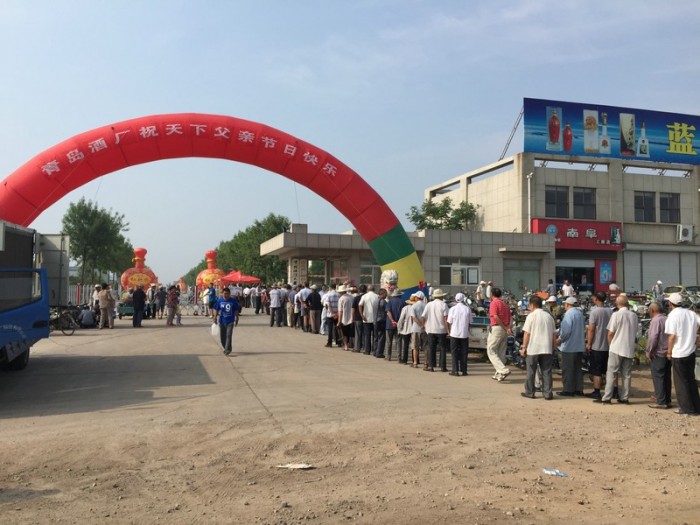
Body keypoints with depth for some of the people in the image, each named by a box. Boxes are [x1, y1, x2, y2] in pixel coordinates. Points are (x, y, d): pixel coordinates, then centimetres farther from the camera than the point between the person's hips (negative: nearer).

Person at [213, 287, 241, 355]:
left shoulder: (233, 300, -3)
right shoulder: (219, 300, 0)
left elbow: (236, 310, 5)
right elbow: (216, 309, 5)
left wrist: (236, 318, 7)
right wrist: (215, 317, -2)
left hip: (230, 321, -3)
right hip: (221, 321, 3)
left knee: (229, 335, -12)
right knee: (222, 336, 11)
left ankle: (227, 350, -10)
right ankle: (225, 348, 30)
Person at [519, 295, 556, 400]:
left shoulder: (531, 316, -7)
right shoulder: (549, 316, 8)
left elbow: (527, 333, -9)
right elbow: (554, 334, 9)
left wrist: (524, 347, -3)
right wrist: (552, 346, 18)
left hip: (533, 348, -4)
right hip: (547, 349, 4)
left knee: (531, 372, 6)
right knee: (546, 372, 7)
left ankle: (530, 392, 12)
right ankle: (547, 393, 7)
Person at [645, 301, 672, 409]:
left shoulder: (656, 320, -15)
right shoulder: (667, 319, 10)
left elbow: (653, 337, -22)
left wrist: (649, 351, -12)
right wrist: (669, 349, 17)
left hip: (658, 354, -8)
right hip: (668, 353, 8)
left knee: (658, 378, -3)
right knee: (666, 377, 14)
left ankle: (661, 402, -2)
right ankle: (667, 401, 20)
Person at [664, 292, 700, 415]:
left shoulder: (673, 315, -13)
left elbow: (672, 336, -16)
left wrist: (669, 352, -6)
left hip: (678, 354, -6)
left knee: (681, 382, 5)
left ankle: (687, 408, 7)